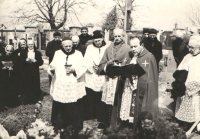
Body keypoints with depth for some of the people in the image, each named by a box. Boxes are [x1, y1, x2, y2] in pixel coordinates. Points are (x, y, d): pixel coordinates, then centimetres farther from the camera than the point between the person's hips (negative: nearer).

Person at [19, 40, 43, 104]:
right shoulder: (23, 53, 9)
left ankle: (34, 99, 10)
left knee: (35, 85, 0)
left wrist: (35, 61, -16)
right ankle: (25, 100, 8)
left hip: (35, 73, 0)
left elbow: (41, 62, 1)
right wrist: (26, 60, -18)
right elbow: (21, 62, -1)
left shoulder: (38, 53, 9)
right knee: (25, 86, -1)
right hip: (25, 72, 0)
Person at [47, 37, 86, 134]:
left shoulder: (78, 54, 6)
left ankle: (76, 127, 12)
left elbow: (83, 68, 2)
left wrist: (74, 70, -16)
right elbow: (52, 66, 11)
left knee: (74, 108, -2)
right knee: (59, 107, 2)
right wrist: (52, 69, -12)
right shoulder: (57, 54, 11)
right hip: (59, 86, 2)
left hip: (74, 87, -1)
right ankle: (59, 127, 17)